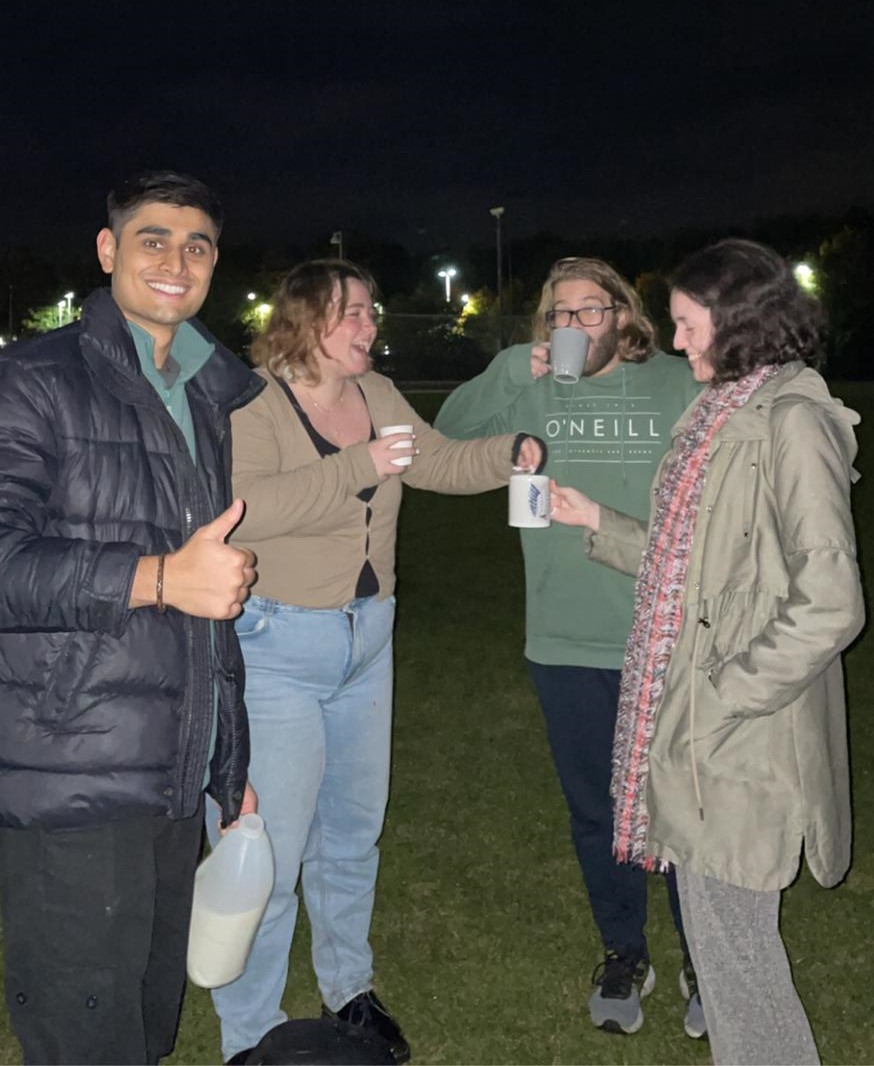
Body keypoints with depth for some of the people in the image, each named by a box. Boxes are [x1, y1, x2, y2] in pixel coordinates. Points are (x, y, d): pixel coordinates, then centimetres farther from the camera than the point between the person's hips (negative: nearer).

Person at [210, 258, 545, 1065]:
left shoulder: (378, 395, 6)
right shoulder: (252, 403, -15)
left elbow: (442, 462, 11)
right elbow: (243, 506, -29)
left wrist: (512, 452, -7)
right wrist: (360, 468, -31)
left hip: (366, 637, 7)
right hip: (277, 647, -7)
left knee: (354, 830, 19)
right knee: (272, 848, -3)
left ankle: (349, 989, 39)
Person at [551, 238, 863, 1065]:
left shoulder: (791, 421, -16)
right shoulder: (721, 413, 12)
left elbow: (829, 603, -21)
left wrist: (726, 700, -19)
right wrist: (597, 523, 16)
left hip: (739, 741, -9)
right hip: (689, 720, 9)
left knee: (729, 942, 4)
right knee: (720, 929, 20)